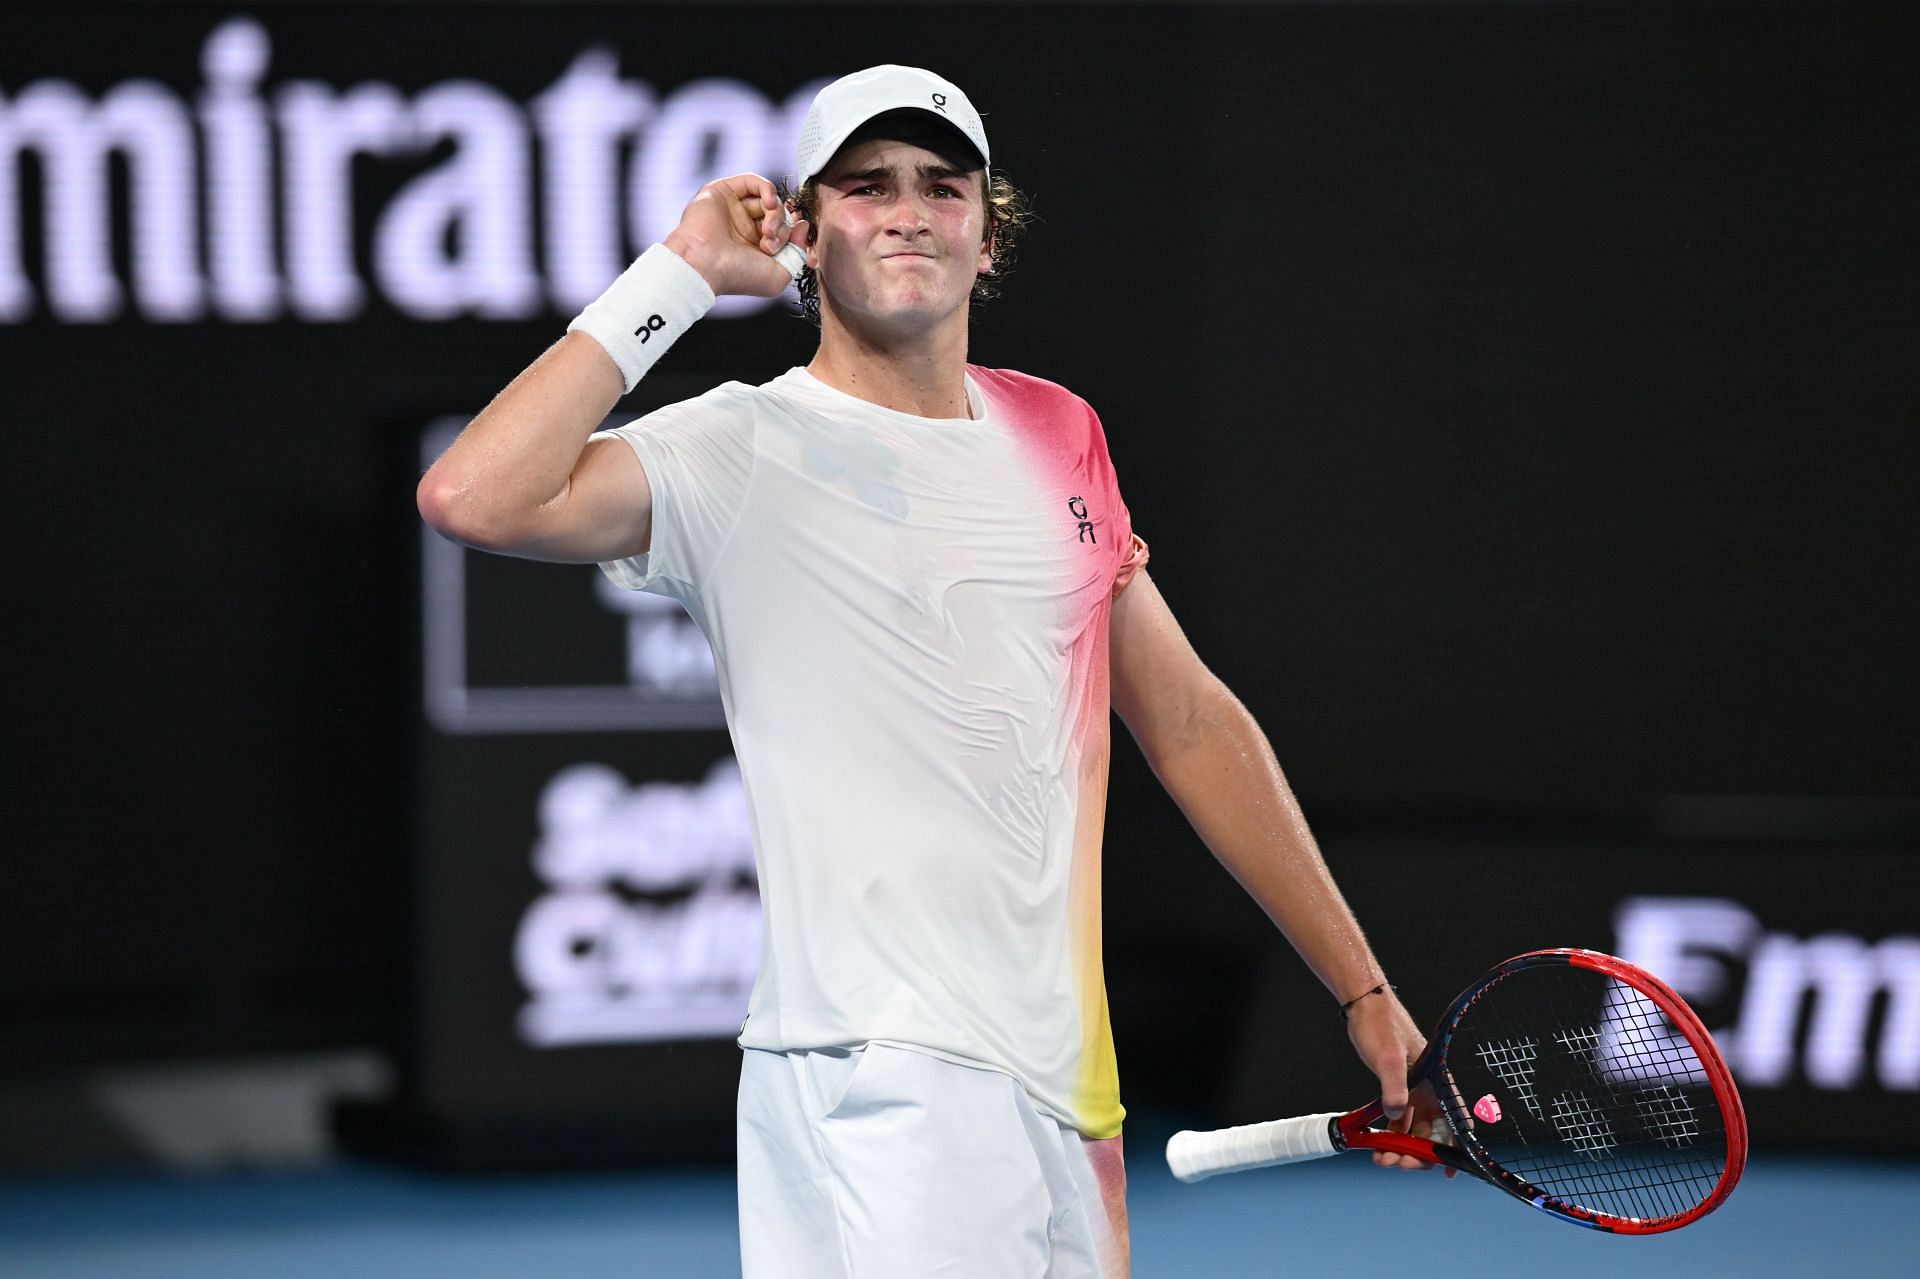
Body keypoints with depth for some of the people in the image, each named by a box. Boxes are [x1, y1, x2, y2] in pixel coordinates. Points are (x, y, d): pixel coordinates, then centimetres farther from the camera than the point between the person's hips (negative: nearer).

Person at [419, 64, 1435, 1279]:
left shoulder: (1059, 437, 15)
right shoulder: (746, 451, -4)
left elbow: (1192, 725, 21)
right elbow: (474, 497, -21)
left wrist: (1363, 989, 19)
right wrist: (679, 275, -15)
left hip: (1068, 1086, 7)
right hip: (887, 1084, -6)